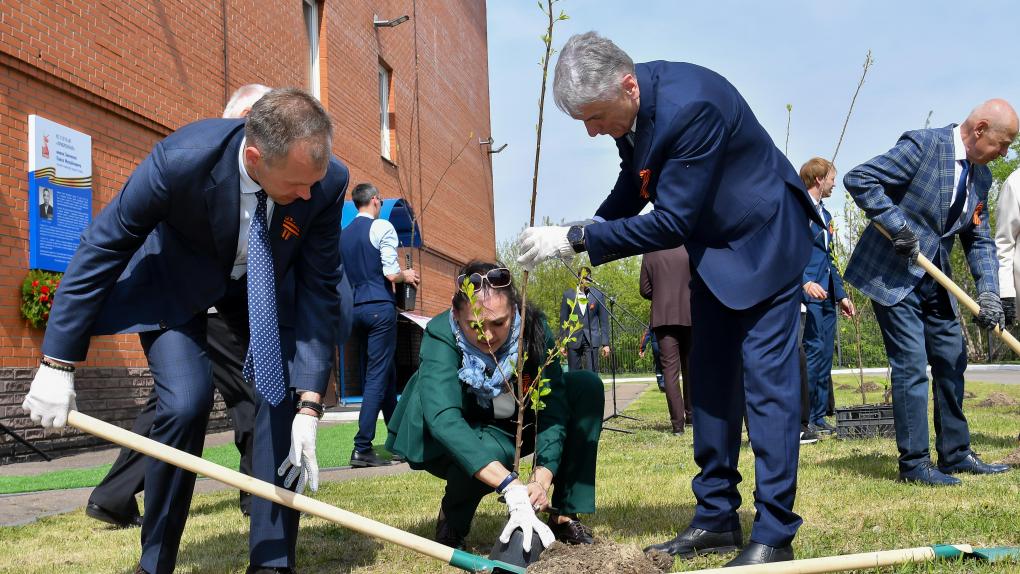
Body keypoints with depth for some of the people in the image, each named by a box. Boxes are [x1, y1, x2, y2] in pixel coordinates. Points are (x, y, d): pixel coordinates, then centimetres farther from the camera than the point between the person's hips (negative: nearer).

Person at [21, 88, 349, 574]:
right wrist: (57, 364, -24)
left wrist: (309, 405, -27)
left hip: (258, 284, 3)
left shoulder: (328, 180, -28)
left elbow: (318, 289, -20)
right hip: (173, 279, -3)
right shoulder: (182, 158, -36)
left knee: (290, 389, -14)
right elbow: (101, 246, -25)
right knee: (186, 402, -20)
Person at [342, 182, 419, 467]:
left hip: (355, 308, 7)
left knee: (386, 374, 16)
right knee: (377, 376, -6)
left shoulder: (344, 235, 14)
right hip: (380, 307, -7)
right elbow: (391, 273, -14)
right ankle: (362, 448, -11)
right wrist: (406, 275, 6)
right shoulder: (382, 227, -7)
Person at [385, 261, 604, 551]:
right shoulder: (440, 337, -30)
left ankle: (565, 514, -11)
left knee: (587, 386, -18)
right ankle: (450, 520, -4)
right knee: (491, 451, -38)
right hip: (450, 443, -4)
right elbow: (443, 418, -45)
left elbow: (553, 406, -25)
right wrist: (512, 488, -55)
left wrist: (541, 480, -41)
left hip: (512, 425, 4)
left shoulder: (532, 326, -22)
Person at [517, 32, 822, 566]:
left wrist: (577, 238, -28)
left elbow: (671, 222, -30)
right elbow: (634, 183, 10)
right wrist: (587, 237, -4)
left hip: (763, 241, -9)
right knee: (708, 377, 7)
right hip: (712, 247, 9)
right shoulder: (627, 104, -7)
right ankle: (716, 518, 14)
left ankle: (773, 534, -4)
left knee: (765, 377, -10)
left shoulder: (690, 106, -33)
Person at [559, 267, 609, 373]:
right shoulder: (568, 295, 6)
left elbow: (604, 321, 6)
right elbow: (563, 320, 9)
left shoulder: (598, 295, 5)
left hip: (592, 340, -1)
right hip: (574, 340, 1)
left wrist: (605, 343, 1)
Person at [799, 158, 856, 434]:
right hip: (808, 296, -9)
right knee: (814, 352, -14)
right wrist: (805, 282, -27)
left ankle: (818, 418, 14)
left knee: (824, 357, 9)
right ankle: (803, 419, -10)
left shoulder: (824, 214, 22)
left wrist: (841, 294, 21)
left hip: (826, 298, 10)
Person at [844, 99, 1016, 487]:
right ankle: (914, 463, 0)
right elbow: (858, 179, -21)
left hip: (934, 279, 8)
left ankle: (956, 454, 22)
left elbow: (980, 240, 9)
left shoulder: (981, 176, 8)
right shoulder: (923, 145, -15)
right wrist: (898, 225, -23)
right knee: (911, 366, -8)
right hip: (892, 273, -8)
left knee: (952, 362, 10)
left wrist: (988, 293, -5)